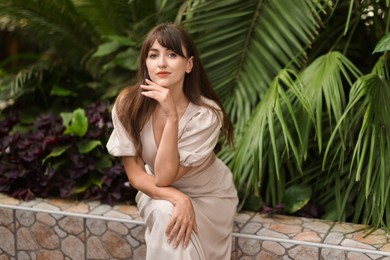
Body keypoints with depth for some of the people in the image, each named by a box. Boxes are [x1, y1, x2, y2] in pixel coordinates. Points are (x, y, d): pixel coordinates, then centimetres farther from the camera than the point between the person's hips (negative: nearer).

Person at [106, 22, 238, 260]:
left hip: (208, 195, -2)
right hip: (159, 192, 2)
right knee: (166, 214, -29)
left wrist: (171, 115, -37)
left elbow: (164, 176, -29)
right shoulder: (128, 103, -20)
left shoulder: (206, 114, -27)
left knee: (179, 237, -28)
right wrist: (177, 199, -30)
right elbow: (135, 174, -14)